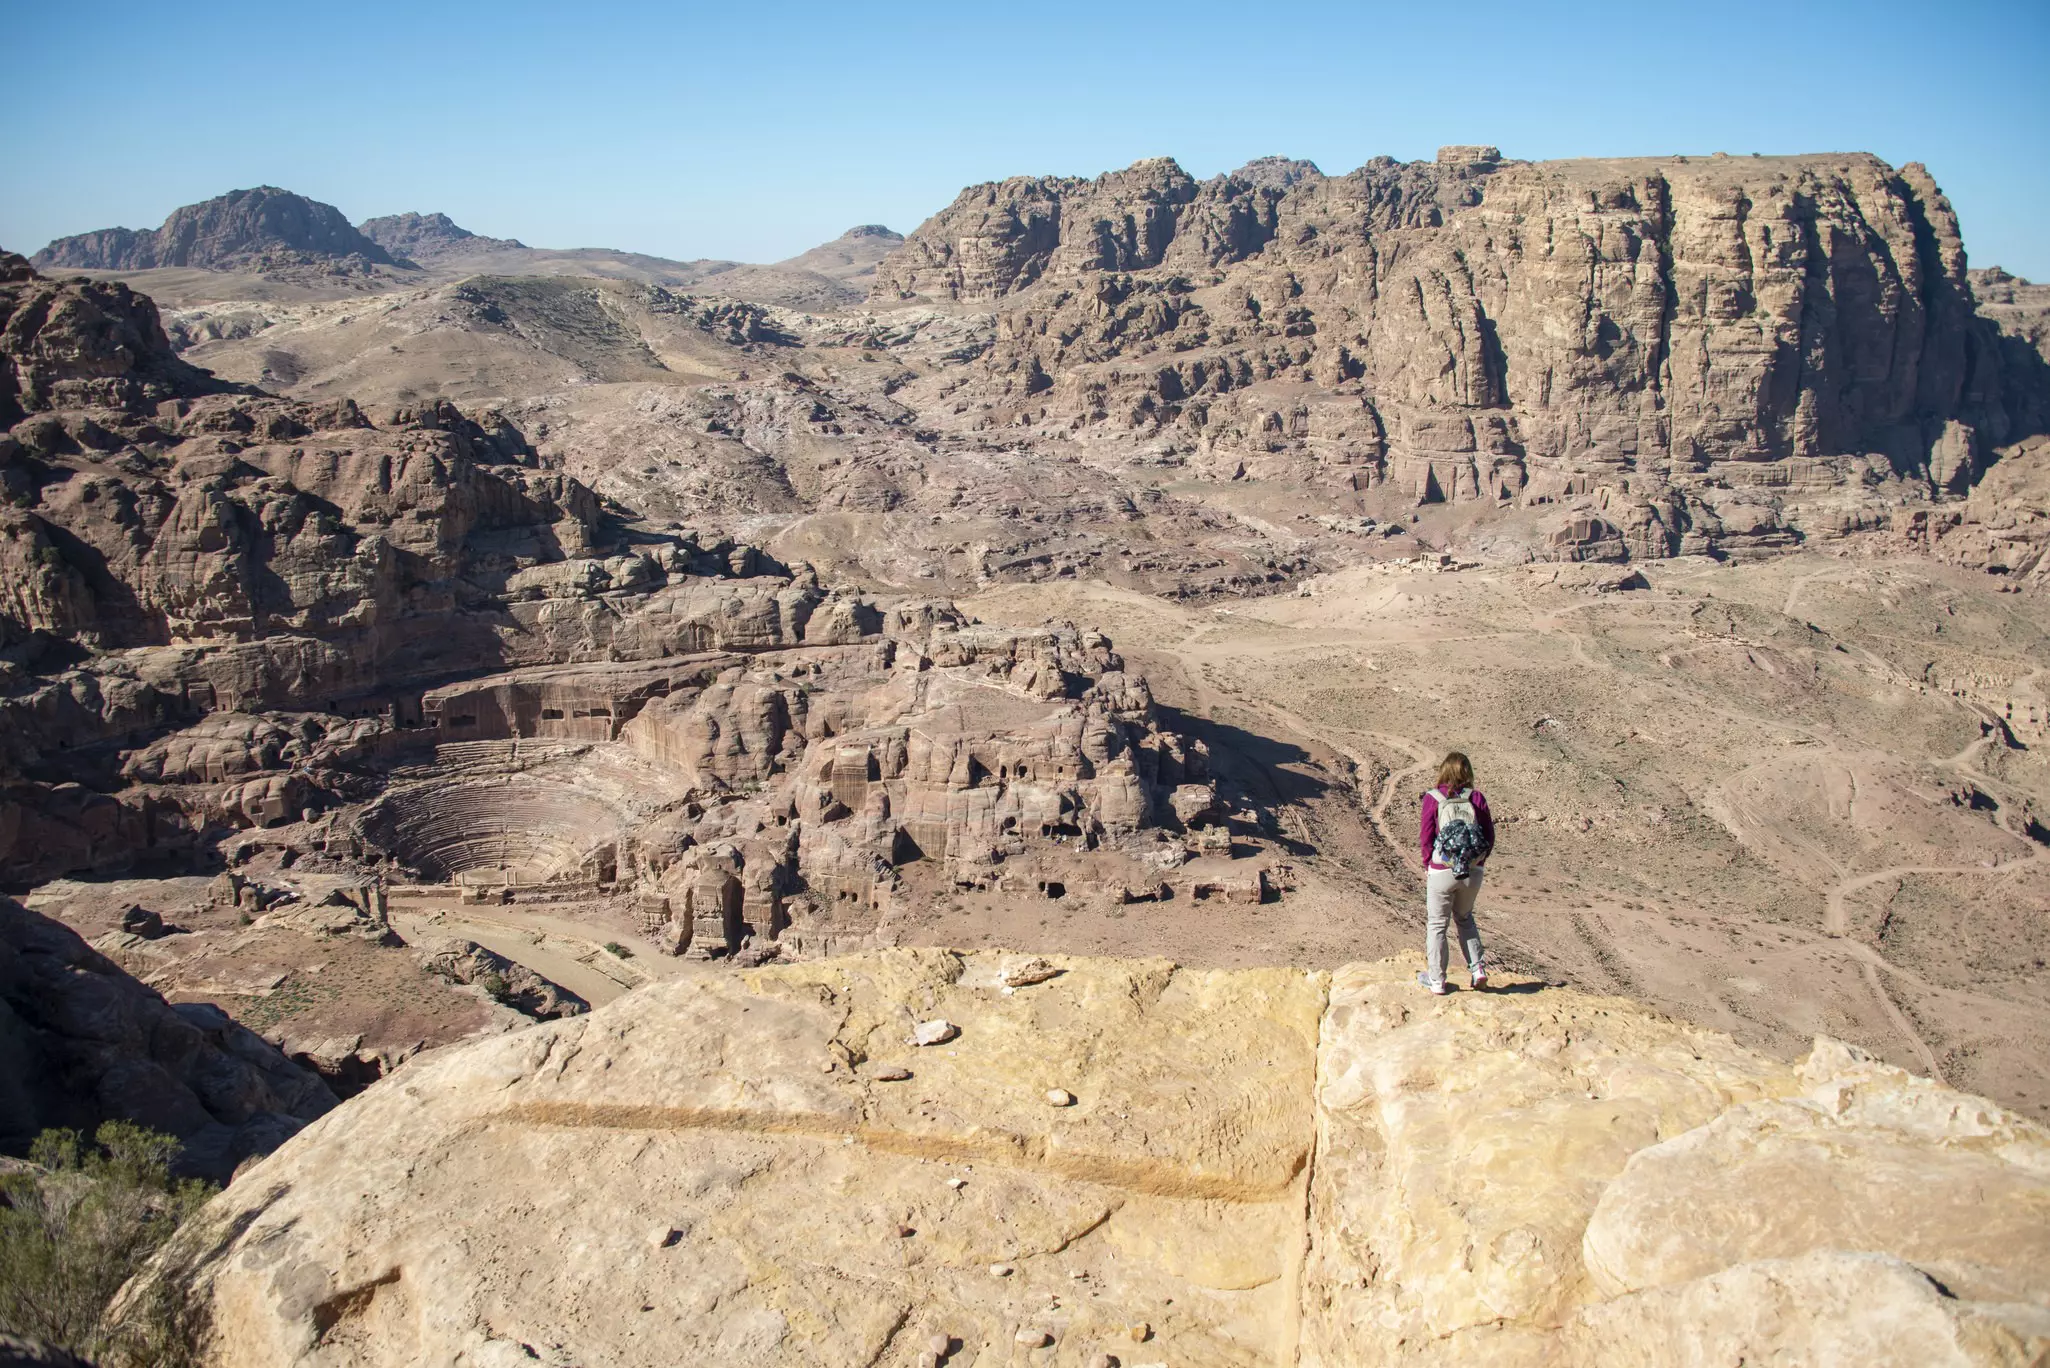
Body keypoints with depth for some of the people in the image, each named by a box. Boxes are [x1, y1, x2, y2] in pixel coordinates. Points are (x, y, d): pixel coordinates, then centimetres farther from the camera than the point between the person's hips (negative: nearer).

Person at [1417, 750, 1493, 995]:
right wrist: (1478, 862, 12)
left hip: (1441, 872, -3)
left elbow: (1427, 837, -7)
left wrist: (1428, 865, 7)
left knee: (1436, 925, 10)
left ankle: (1436, 980, 15)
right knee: (1465, 919, 25)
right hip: (1472, 873, 3)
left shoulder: (1433, 799, -8)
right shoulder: (1476, 798, -2)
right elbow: (1489, 836, 1)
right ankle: (1477, 969, 15)